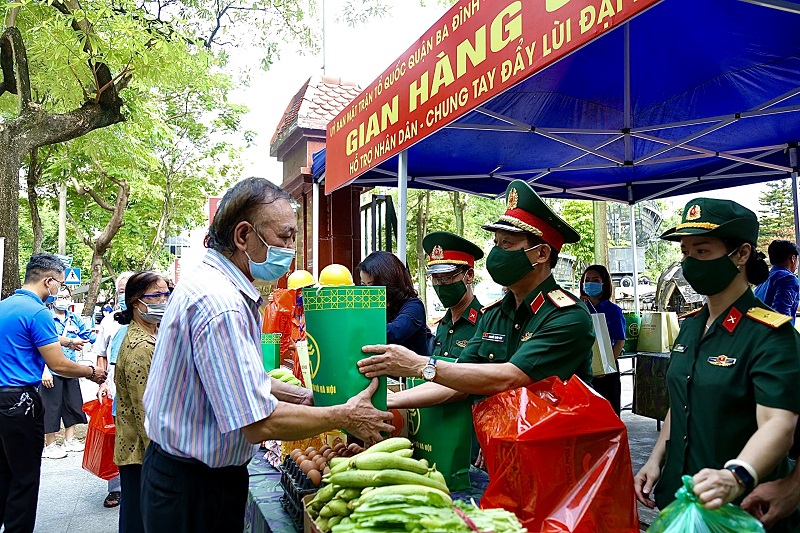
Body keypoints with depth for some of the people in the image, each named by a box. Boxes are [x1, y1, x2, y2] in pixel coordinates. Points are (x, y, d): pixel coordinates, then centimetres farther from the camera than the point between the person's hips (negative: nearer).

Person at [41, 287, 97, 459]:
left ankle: (69, 440, 28)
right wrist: (45, 371, -17)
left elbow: (89, 335, 11)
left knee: (73, 405, 14)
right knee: (52, 407, 1)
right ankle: (49, 445, 14)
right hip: (52, 371, -7)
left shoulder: (74, 319, 10)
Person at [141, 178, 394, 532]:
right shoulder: (220, 304, -28)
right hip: (195, 488, -10)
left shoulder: (212, 283, 7)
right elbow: (259, 423, -29)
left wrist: (304, 397, 5)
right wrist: (344, 417, -18)